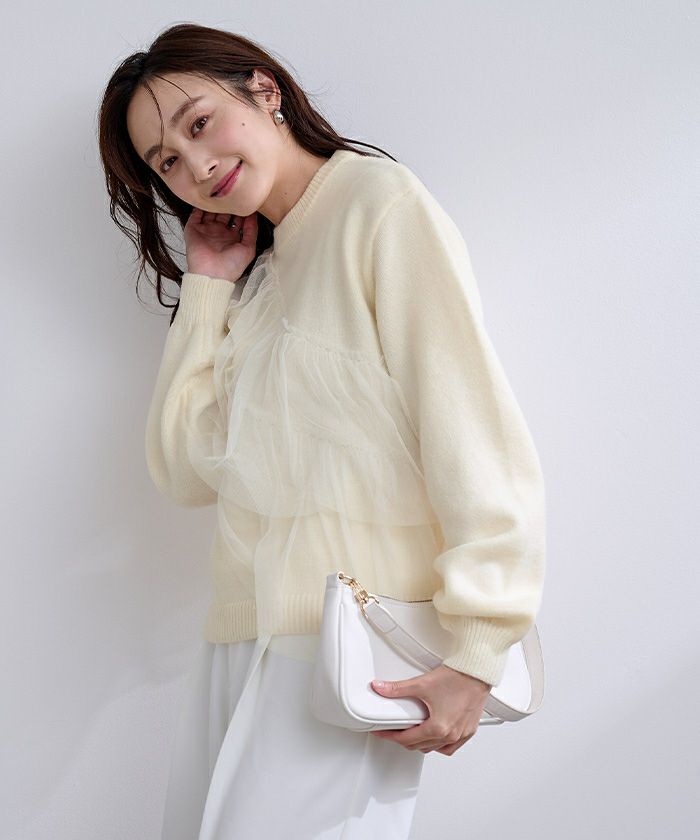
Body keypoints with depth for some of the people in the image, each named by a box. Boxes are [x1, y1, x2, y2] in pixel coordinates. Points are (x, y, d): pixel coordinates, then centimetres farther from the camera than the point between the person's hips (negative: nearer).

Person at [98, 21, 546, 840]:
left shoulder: (379, 203, -2)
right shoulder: (259, 277, 20)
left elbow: (472, 424, -12)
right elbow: (185, 470, 9)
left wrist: (475, 650, -17)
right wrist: (209, 286, 9)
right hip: (237, 647, 7)